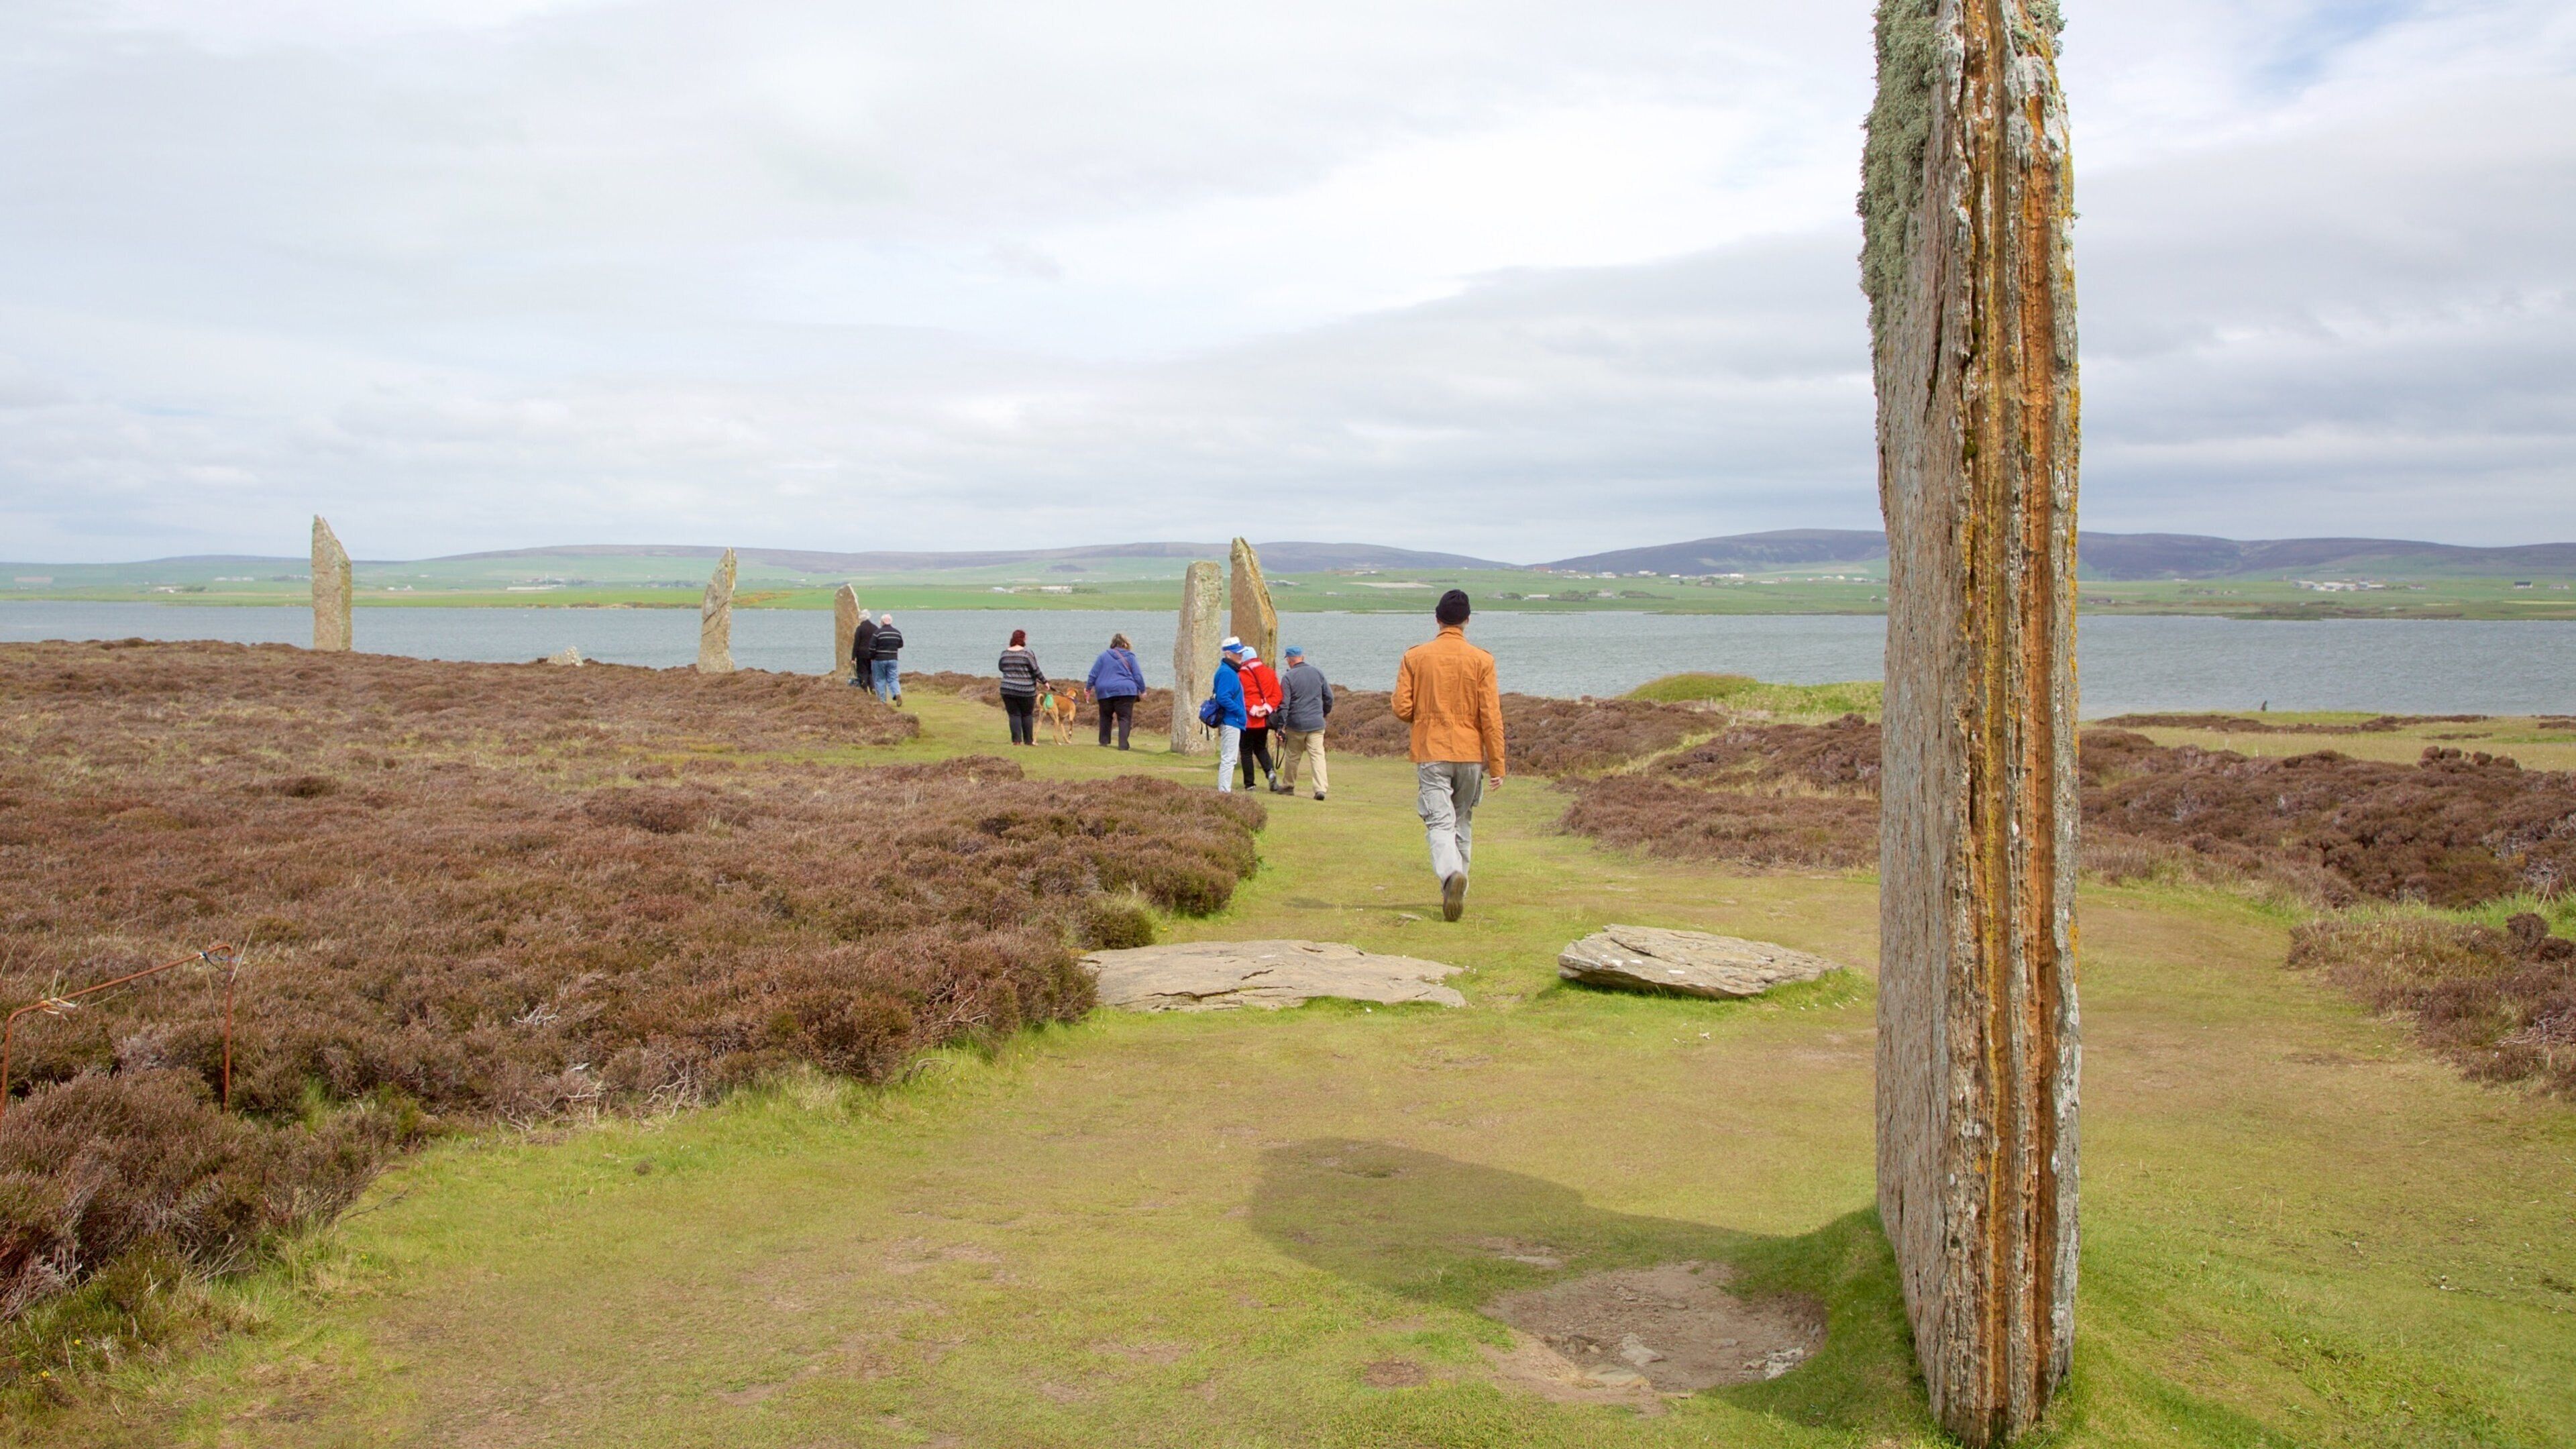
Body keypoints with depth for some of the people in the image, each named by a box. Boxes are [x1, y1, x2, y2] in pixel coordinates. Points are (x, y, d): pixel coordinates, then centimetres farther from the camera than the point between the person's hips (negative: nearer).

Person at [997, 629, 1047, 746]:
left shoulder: (1005, 653, 2)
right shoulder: (1027, 653, -10)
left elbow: (1001, 668, 17)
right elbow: (1036, 670, -8)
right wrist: (1044, 682, 3)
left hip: (1008, 689, 3)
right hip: (1026, 690, -3)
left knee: (1014, 715, 5)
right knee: (1027, 715, 9)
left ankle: (1016, 740, -2)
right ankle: (1028, 740, 12)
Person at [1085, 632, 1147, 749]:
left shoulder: (1104, 655, 7)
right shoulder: (1130, 657, 5)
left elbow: (1093, 674, 7)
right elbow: (1138, 676, 4)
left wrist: (1088, 687, 19)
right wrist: (1142, 690, 14)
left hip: (1105, 691, 2)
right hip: (1126, 691, -2)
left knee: (1105, 717, 19)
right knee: (1124, 718, -3)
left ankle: (1104, 741, 17)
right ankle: (1123, 744, -13)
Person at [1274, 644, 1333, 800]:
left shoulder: (1288, 678, -7)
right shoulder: (1318, 673, 5)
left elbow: (1284, 705, -9)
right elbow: (1329, 697, 10)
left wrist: (1280, 727, -6)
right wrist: (1324, 714, 26)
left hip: (1296, 724, -2)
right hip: (1317, 723, 2)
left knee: (1292, 756, 13)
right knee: (1317, 756, -1)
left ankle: (1288, 786, 25)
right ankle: (1320, 788, -13)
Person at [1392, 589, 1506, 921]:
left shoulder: (1415, 657, -2)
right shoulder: (1481, 660, -3)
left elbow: (1402, 709, -3)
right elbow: (1491, 717, -5)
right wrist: (1497, 766, 0)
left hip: (1430, 754, -1)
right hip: (1470, 754, 1)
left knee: (1440, 823, -5)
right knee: (1463, 822, 17)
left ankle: (1450, 873, -32)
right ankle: (1457, 892, 22)